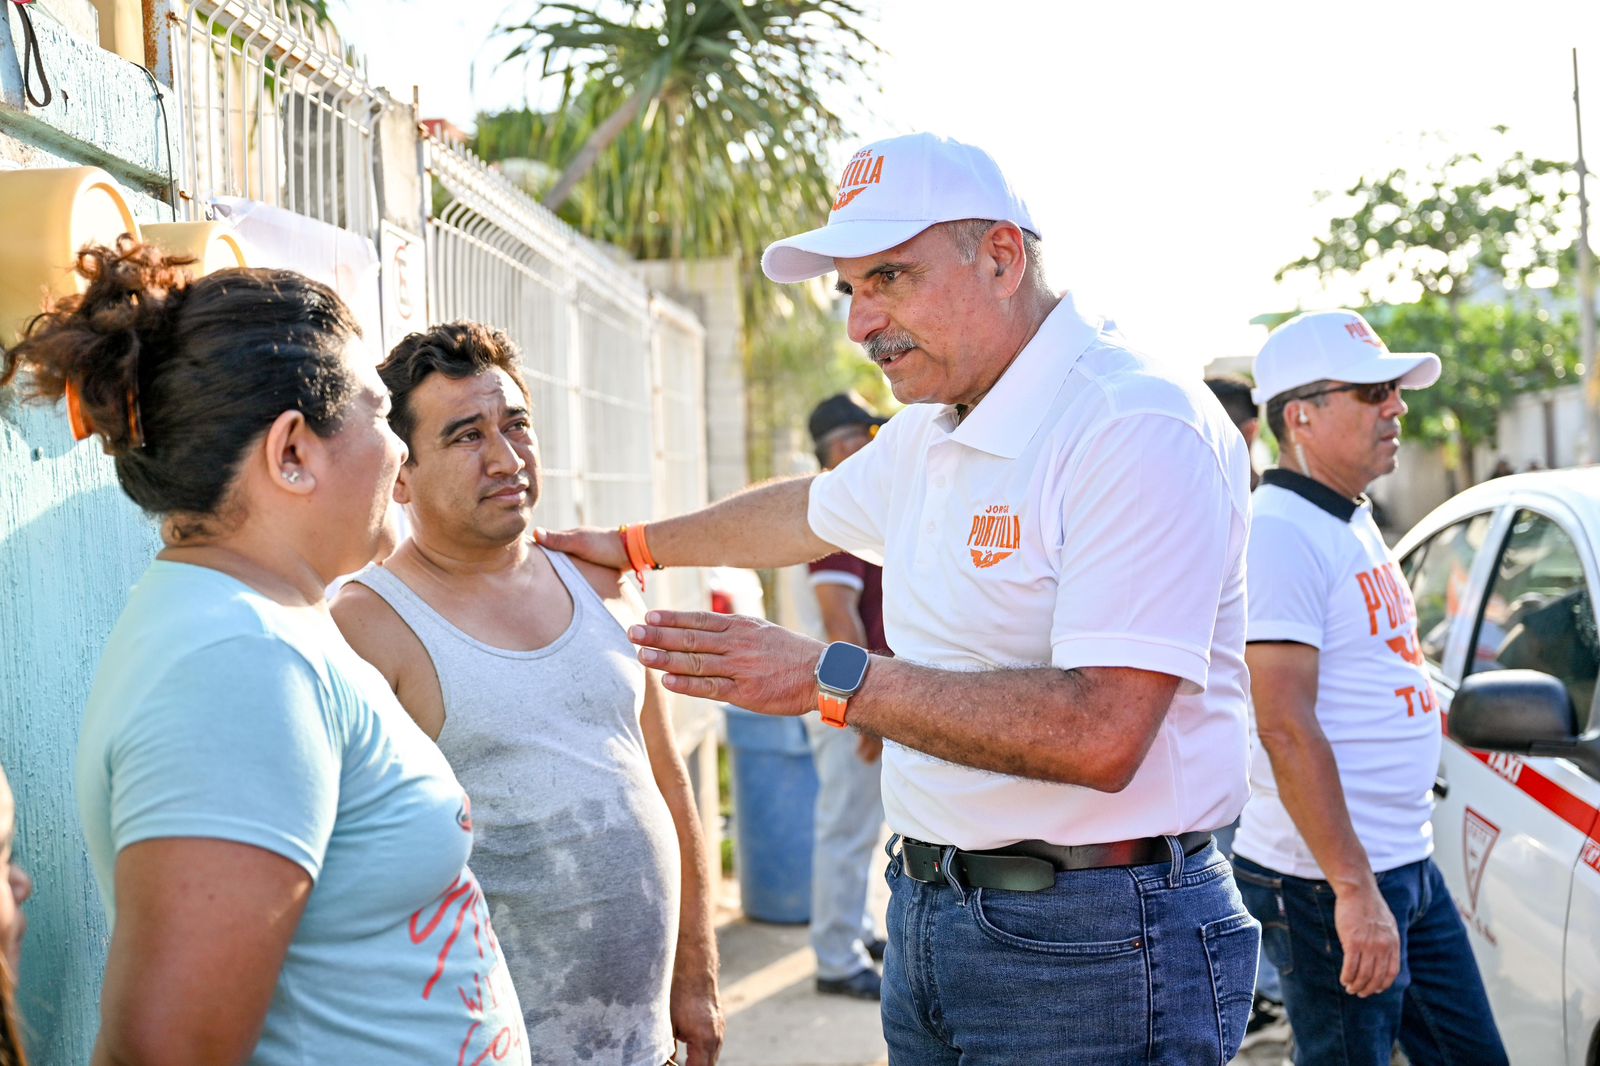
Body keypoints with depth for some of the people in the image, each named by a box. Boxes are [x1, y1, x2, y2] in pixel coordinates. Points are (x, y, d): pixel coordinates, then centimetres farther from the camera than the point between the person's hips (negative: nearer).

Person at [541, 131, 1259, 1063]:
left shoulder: (1141, 428, -19)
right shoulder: (928, 435, 10)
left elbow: (1102, 733, -28)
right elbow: (810, 511, 32)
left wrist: (833, 680, -25)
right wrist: (632, 546, 41)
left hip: (1089, 948, -8)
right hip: (933, 915, 8)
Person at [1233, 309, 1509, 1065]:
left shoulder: (1353, 522, 15)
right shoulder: (1280, 530, -17)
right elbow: (1285, 727, -24)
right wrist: (1353, 889, -25)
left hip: (1408, 868, 10)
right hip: (1328, 885, -10)